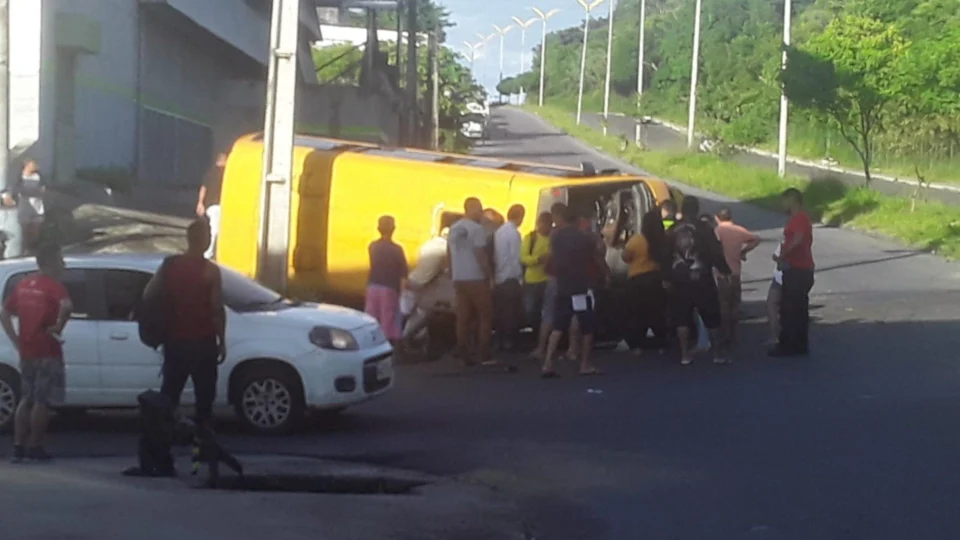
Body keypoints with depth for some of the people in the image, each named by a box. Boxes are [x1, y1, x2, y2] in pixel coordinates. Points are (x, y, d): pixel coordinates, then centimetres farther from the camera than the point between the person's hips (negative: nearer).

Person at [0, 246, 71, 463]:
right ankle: (34, 448, 3)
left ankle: (18, 446, 12)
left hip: (26, 352, 7)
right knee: (42, 402, 0)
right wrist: (58, 327, -17)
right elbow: (67, 306, -32)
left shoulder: (24, 285, 12)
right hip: (47, 353, -7)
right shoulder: (53, 285, -11)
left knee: (26, 400, 14)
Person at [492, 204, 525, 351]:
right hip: (511, 279, -7)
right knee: (512, 312, 0)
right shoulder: (514, 233, -14)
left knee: (500, 312, 12)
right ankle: (509, 342, 2)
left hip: (499, 279, 7)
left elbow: (495, 256, 10)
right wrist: (520, 278, -5)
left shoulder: (499, 231, 8)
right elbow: (516, 258, -15)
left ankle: (500, 341, 16)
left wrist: (495, 275, 16)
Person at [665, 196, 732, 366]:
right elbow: (715, 252, -6)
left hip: (679, 281, 3)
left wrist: (667, 278, 16)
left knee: (682, 319, 8)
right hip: (702, 279, -2)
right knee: (711, 318, 6)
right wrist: (724, 269, 7)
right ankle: (718, 353, 5)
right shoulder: (704, 228, -6)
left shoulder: (672, 231, 4)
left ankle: (685, 354, 5)